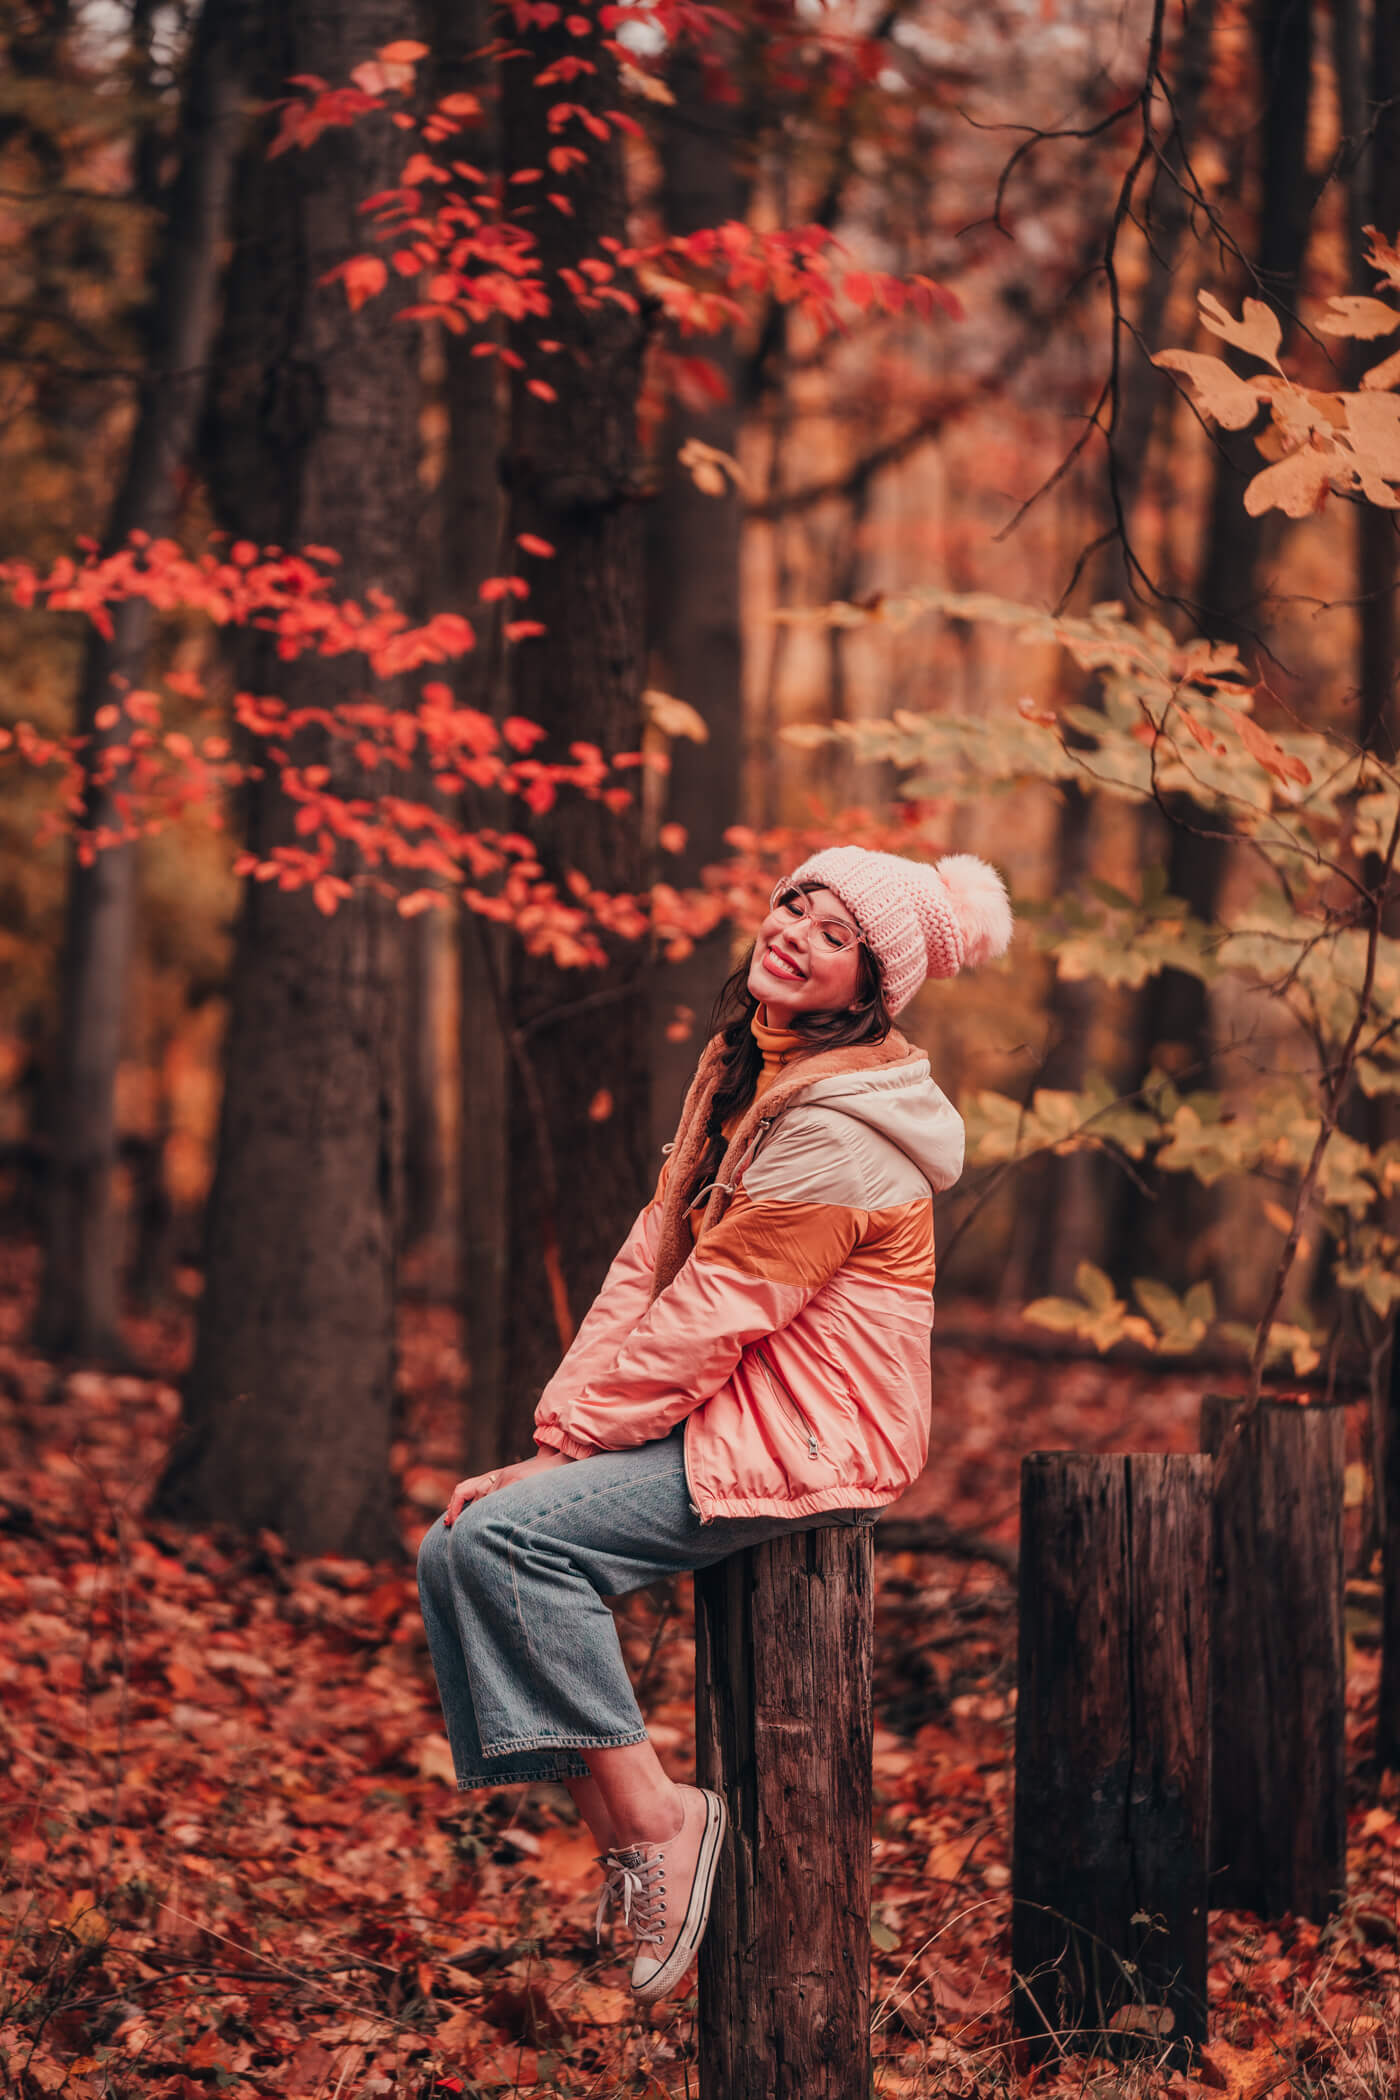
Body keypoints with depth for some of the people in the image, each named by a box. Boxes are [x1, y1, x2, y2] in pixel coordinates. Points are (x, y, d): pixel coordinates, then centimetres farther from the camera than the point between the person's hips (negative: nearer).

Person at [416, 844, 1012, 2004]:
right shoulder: (740, 1072, 12)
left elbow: (711, 1312, -19)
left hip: (804, 1446, -10)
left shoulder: (839, 1127, -18)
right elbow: (652, 1256, 9)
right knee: (452, 1554, -1)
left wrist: (564, 1449, -14)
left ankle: (655, 1820, -14)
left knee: (509, 1537, -23)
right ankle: (614, 1833, -1)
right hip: (723, 1417, 10)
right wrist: (563, 1419, -2)